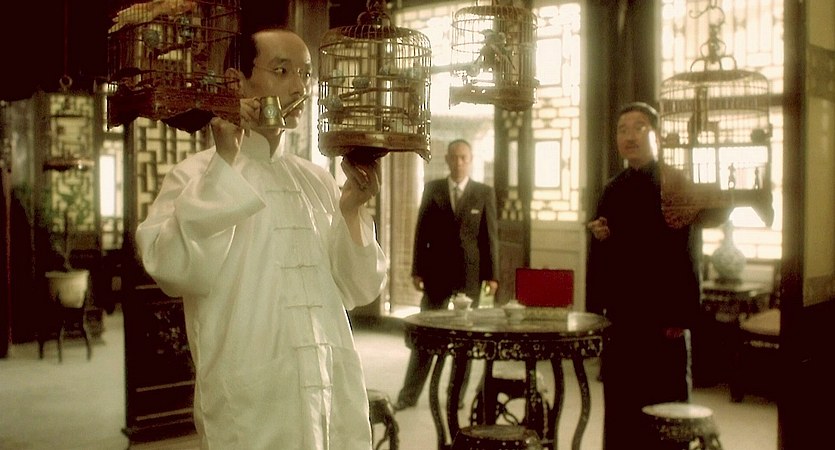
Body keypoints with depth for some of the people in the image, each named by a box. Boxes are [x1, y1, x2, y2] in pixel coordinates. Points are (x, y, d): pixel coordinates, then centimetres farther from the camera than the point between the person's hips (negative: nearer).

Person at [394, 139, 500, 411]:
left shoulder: (484, 193, 2)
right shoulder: (432, 189, 5)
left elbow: (490, 235, 1)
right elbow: (422, 232, 4)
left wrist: (492, 275, -4)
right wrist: (417, 270, 0)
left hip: (469, 273, 0)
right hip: (437, 272, 1)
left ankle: (457, 394, 15)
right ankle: (409, 394, 8)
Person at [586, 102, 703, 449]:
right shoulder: (613, 190, 13)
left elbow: (687, 254, -9)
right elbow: (598, 254, 13)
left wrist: (682, 316, -14)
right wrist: (594, 310, 3)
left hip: (663, 318, -5)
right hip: (620, 316, 5)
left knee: (666, 404, 3)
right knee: (619, 408, 8)